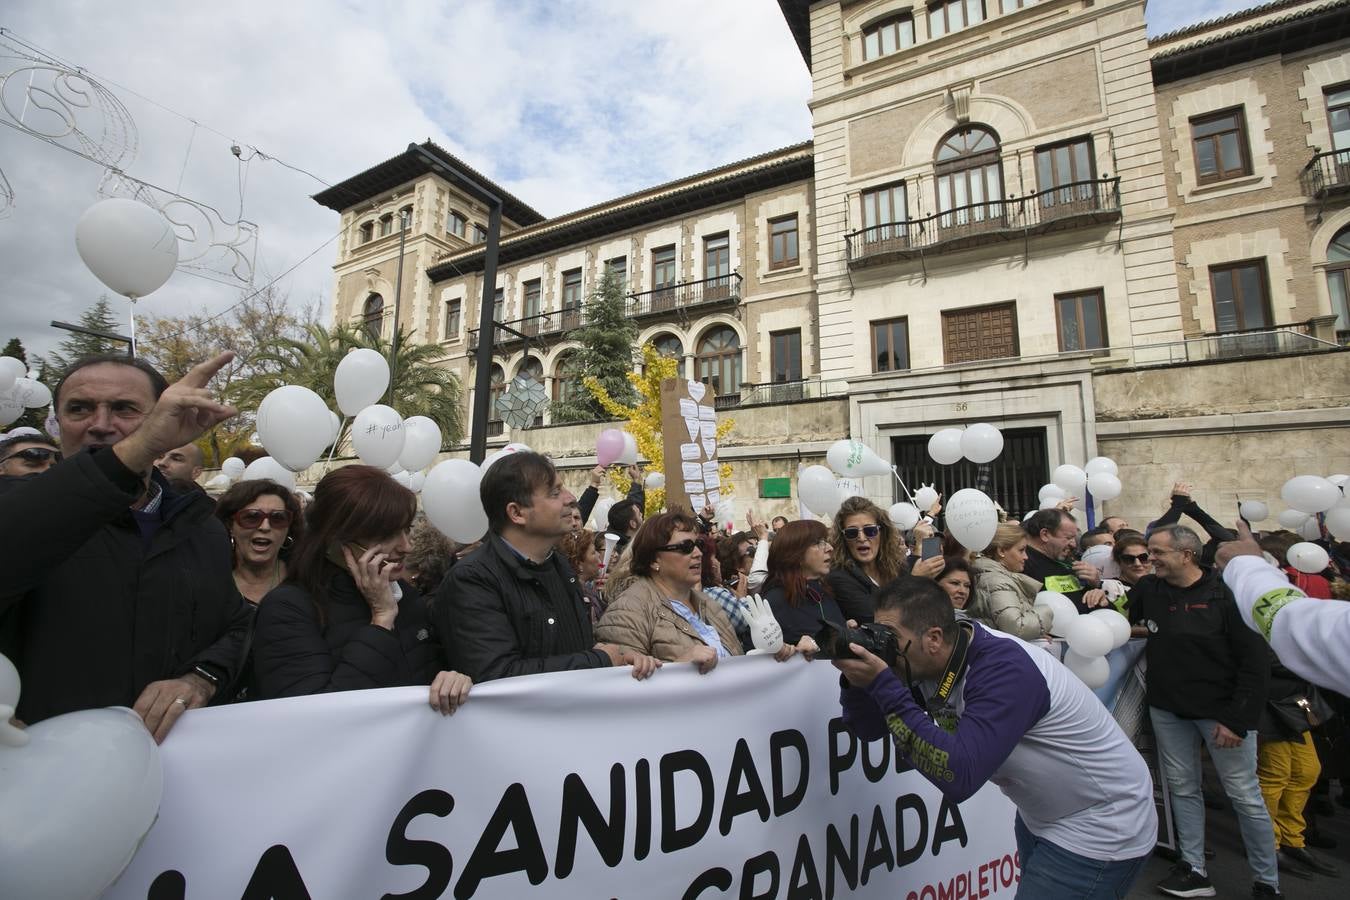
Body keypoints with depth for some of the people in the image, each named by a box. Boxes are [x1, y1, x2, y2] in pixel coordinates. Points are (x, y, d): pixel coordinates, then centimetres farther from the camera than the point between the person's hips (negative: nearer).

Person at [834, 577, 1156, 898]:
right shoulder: (927, 664, -11)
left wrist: (881, 685, -41)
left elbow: (958, 777, -41)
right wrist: (856, 680, -26)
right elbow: (868, 728, -5)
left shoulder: (1003, 669, -34)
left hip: (1101, 828, -7)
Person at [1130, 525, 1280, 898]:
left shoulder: (1225, 594, -14)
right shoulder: (1148, 589, -2)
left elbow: (1255, 661, -13)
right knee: (1183, 789, 13)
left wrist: (1237, 719, -15)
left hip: (1221, 710, -4)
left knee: (1245, 795, 7)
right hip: (1167, 709, 4)